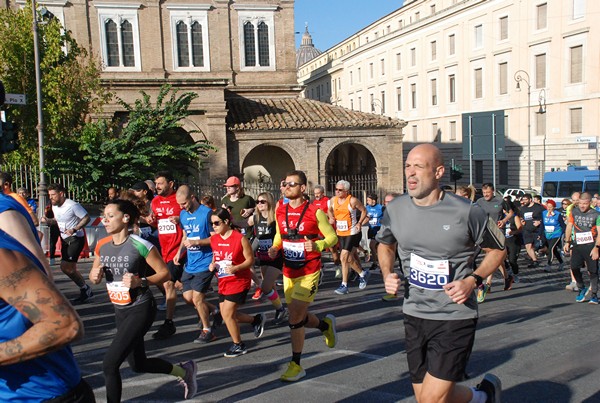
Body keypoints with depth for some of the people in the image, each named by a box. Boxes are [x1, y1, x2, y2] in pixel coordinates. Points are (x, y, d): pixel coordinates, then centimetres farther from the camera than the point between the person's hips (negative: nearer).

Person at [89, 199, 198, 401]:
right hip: (120, 311, 8)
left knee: (109, 364, -13)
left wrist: (140, 281, -27)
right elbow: (94, 275, 12)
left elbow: (164, 273, -13)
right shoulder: (102, 245, -1)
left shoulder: (140, 245, -19)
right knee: (138, 365, 20)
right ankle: (184, 371, 44)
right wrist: (95, 276, -11)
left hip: (140, 310, -8)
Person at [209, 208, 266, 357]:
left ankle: (238, 345, 15)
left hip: (238, 282, -7)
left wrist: (236, 268, -26)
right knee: (225, 314, 10)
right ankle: (256, 320, 34)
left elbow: (250, 260, -11)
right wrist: (212, 265, -4)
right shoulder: (213, 239, 3)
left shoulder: (240, 238, -16)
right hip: (223, 282, 7)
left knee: (227, 314, -8)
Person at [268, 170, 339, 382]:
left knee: (294, 316, -11)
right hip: (289, 271, 6)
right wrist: (274, 248, -2)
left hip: (309, 271, -6)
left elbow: (332, 237, -6)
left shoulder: (315, 212, -12)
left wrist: (317, 245, -25)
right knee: (299, 316, 14)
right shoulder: (280, 212, 3)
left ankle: (296, 365, 6)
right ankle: (326, 325, 46)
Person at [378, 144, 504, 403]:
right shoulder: (395, 209, -2)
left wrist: (473, 280, -15)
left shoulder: (466, 213, -14)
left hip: (455, 316, -5)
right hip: (414, 315, 5)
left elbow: (498, 249, 1)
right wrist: (387, 274, -1)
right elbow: (384, 244, 17)